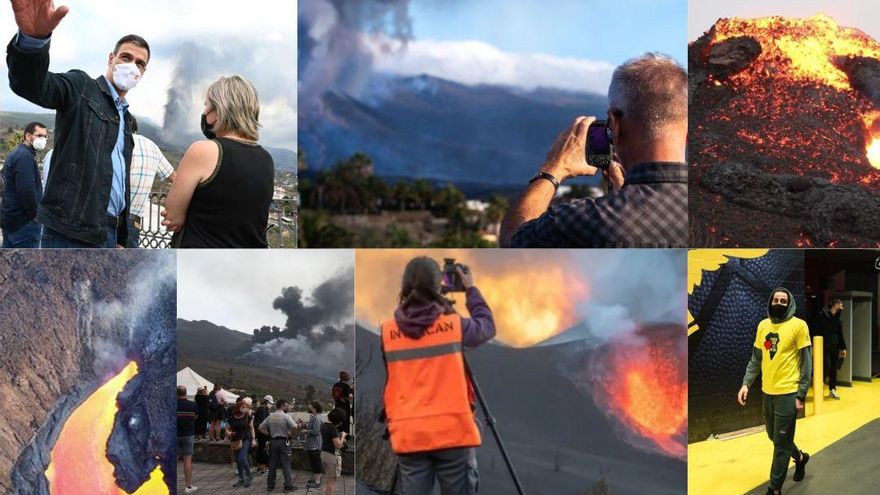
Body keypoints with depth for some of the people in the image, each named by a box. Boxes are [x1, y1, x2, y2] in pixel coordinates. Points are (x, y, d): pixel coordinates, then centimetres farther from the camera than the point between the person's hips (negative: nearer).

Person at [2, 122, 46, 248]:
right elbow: (26, 190, -24)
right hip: (24, 223, -10)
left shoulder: (14, 155, 18)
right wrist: (35, 214, -13)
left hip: (9, 218, 10)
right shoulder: (25, 157, -15)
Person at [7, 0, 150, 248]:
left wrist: (120, 239, 22)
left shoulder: (124, 116, 22)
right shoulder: (81, 87, -1)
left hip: (107, 233, 8)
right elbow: (33, 85, -23)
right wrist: (33, 38, -45)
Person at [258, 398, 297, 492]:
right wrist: (291, 434, -5)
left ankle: (270, 485, 15)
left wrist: (269, 434, 9)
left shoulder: (270, 416, 6)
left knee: (272, 464, 11)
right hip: (283, 441, -5)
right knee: (286, 464, 0)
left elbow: (261, 427, 8)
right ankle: (288, 485, 1)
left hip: (273, 441, 5)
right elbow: (295, 427, -21)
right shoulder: (286, 416, -11)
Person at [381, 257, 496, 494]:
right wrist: (471, 289, 26)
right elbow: (487, 326, 18)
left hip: (409, 436, 2)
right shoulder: (454, 325, -2)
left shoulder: (386, 332, 1)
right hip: (454, 432, -1)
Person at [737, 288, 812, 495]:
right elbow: (756, 359, 12)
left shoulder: (798, 325, -9)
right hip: (768, 392, 6)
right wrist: (746, 383, 1)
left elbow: (806, 362, -7)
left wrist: (801, 394, -10)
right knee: (775, 437, 20)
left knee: (781, 443, 0)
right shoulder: (763, 325, 7)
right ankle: (800, 457, 47)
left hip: (787, 393, -6)